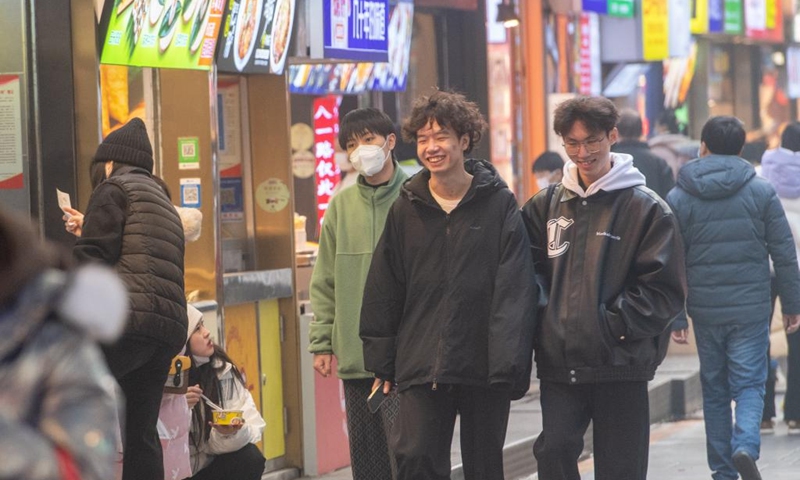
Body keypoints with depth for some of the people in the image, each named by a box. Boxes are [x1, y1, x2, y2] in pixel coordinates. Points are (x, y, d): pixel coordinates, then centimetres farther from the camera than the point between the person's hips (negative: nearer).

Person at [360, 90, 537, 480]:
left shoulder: (499, 204, -3)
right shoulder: (406, 209, 5)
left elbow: (514, 291, -8)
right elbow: (383, 292, 10)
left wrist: (508, 361, -15)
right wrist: (381, 361, 8)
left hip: (484, 369, -2)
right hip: (421, 367, 2)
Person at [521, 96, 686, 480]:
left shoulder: (647, 209, -3)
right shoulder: (547, 205, 10)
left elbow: (664, 291, -7)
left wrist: (613, 326, -14)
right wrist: (543, 324, -1)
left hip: (621, 365, -3)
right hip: (559, 364, 3)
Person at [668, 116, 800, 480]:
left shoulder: (678, 198, 1)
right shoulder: (761, 191, -1)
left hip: (705, 310, 1)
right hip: (751, 309, -1)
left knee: (714, 390, 12)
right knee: (749, 384, 2)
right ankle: (746, 446, -24)